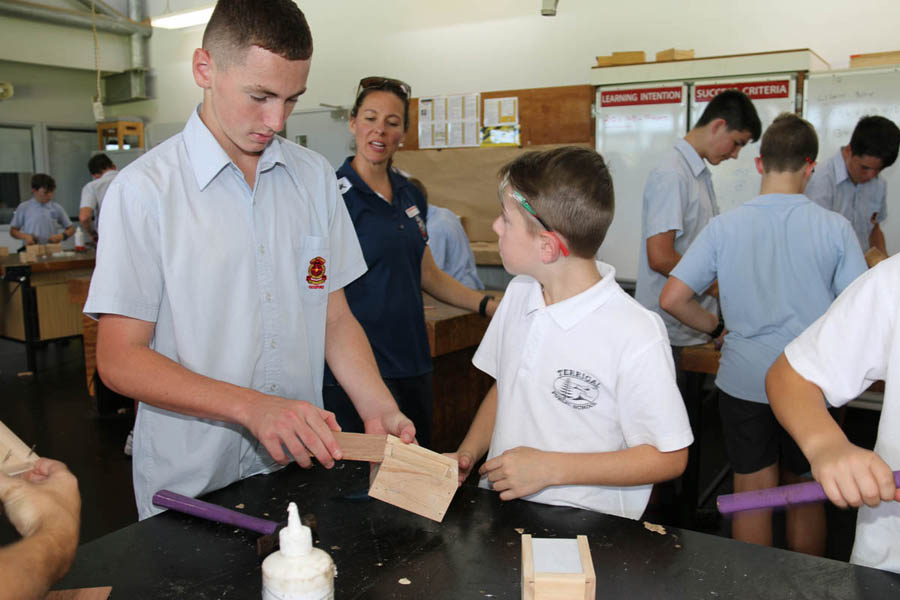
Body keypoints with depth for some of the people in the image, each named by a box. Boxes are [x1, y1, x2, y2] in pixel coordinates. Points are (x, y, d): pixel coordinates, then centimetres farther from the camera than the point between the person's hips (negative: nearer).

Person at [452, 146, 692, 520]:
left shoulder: (637, 336, -17)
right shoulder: (518, 293, 7)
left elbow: (669, 458, -11)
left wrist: (551, 468, -14)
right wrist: (468, 453, 3)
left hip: (588, 528, -4)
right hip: (501, 500, 5)